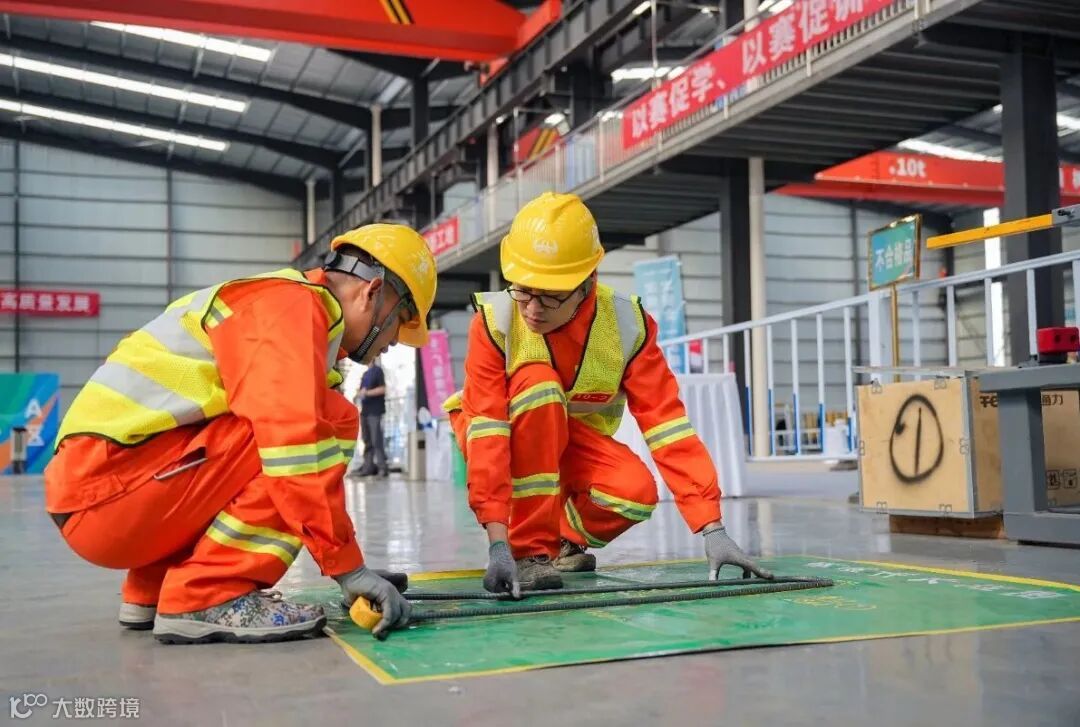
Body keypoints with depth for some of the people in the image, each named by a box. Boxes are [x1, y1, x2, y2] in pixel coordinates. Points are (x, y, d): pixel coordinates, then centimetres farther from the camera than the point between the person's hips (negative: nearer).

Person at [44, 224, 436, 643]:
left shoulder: (270, 301, 20)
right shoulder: (294, 304, -9)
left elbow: (286, 431, 22)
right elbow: (296, 438, -23)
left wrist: (349, 559, 19)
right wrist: (347, 565, -19)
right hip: (113, 491, -10)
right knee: (330, 420, -14)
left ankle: (149, 592, 19)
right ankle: (205, 598, -15)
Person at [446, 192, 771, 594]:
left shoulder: (626, 324, -22)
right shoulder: (495, 319, -27)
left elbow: (667, 425, -24)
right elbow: (486, 430, -32)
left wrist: (713, 531, -30)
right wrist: (498, 543, -40)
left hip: (572, 444, 2)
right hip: (506, 439, -2)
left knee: (635, 491, -30)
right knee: (538, 383, -34)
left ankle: (563, 540, 5)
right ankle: (528, 550, -25)